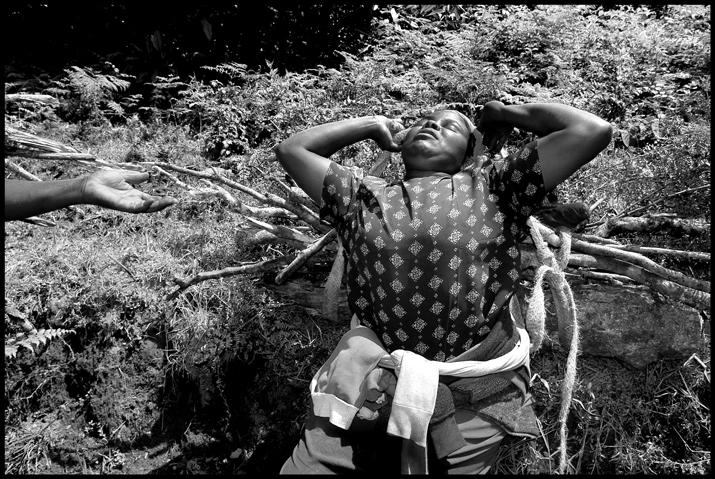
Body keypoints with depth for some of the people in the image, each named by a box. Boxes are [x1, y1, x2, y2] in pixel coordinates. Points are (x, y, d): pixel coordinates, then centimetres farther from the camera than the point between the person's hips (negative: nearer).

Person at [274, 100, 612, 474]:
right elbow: (292, 149, 26)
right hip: (368, 381, 2)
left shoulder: (492, 186, 13)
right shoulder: (364, 194, 20)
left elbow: (592, 131, 9)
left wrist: (506, 114, 21)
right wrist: (371, 125, 29)